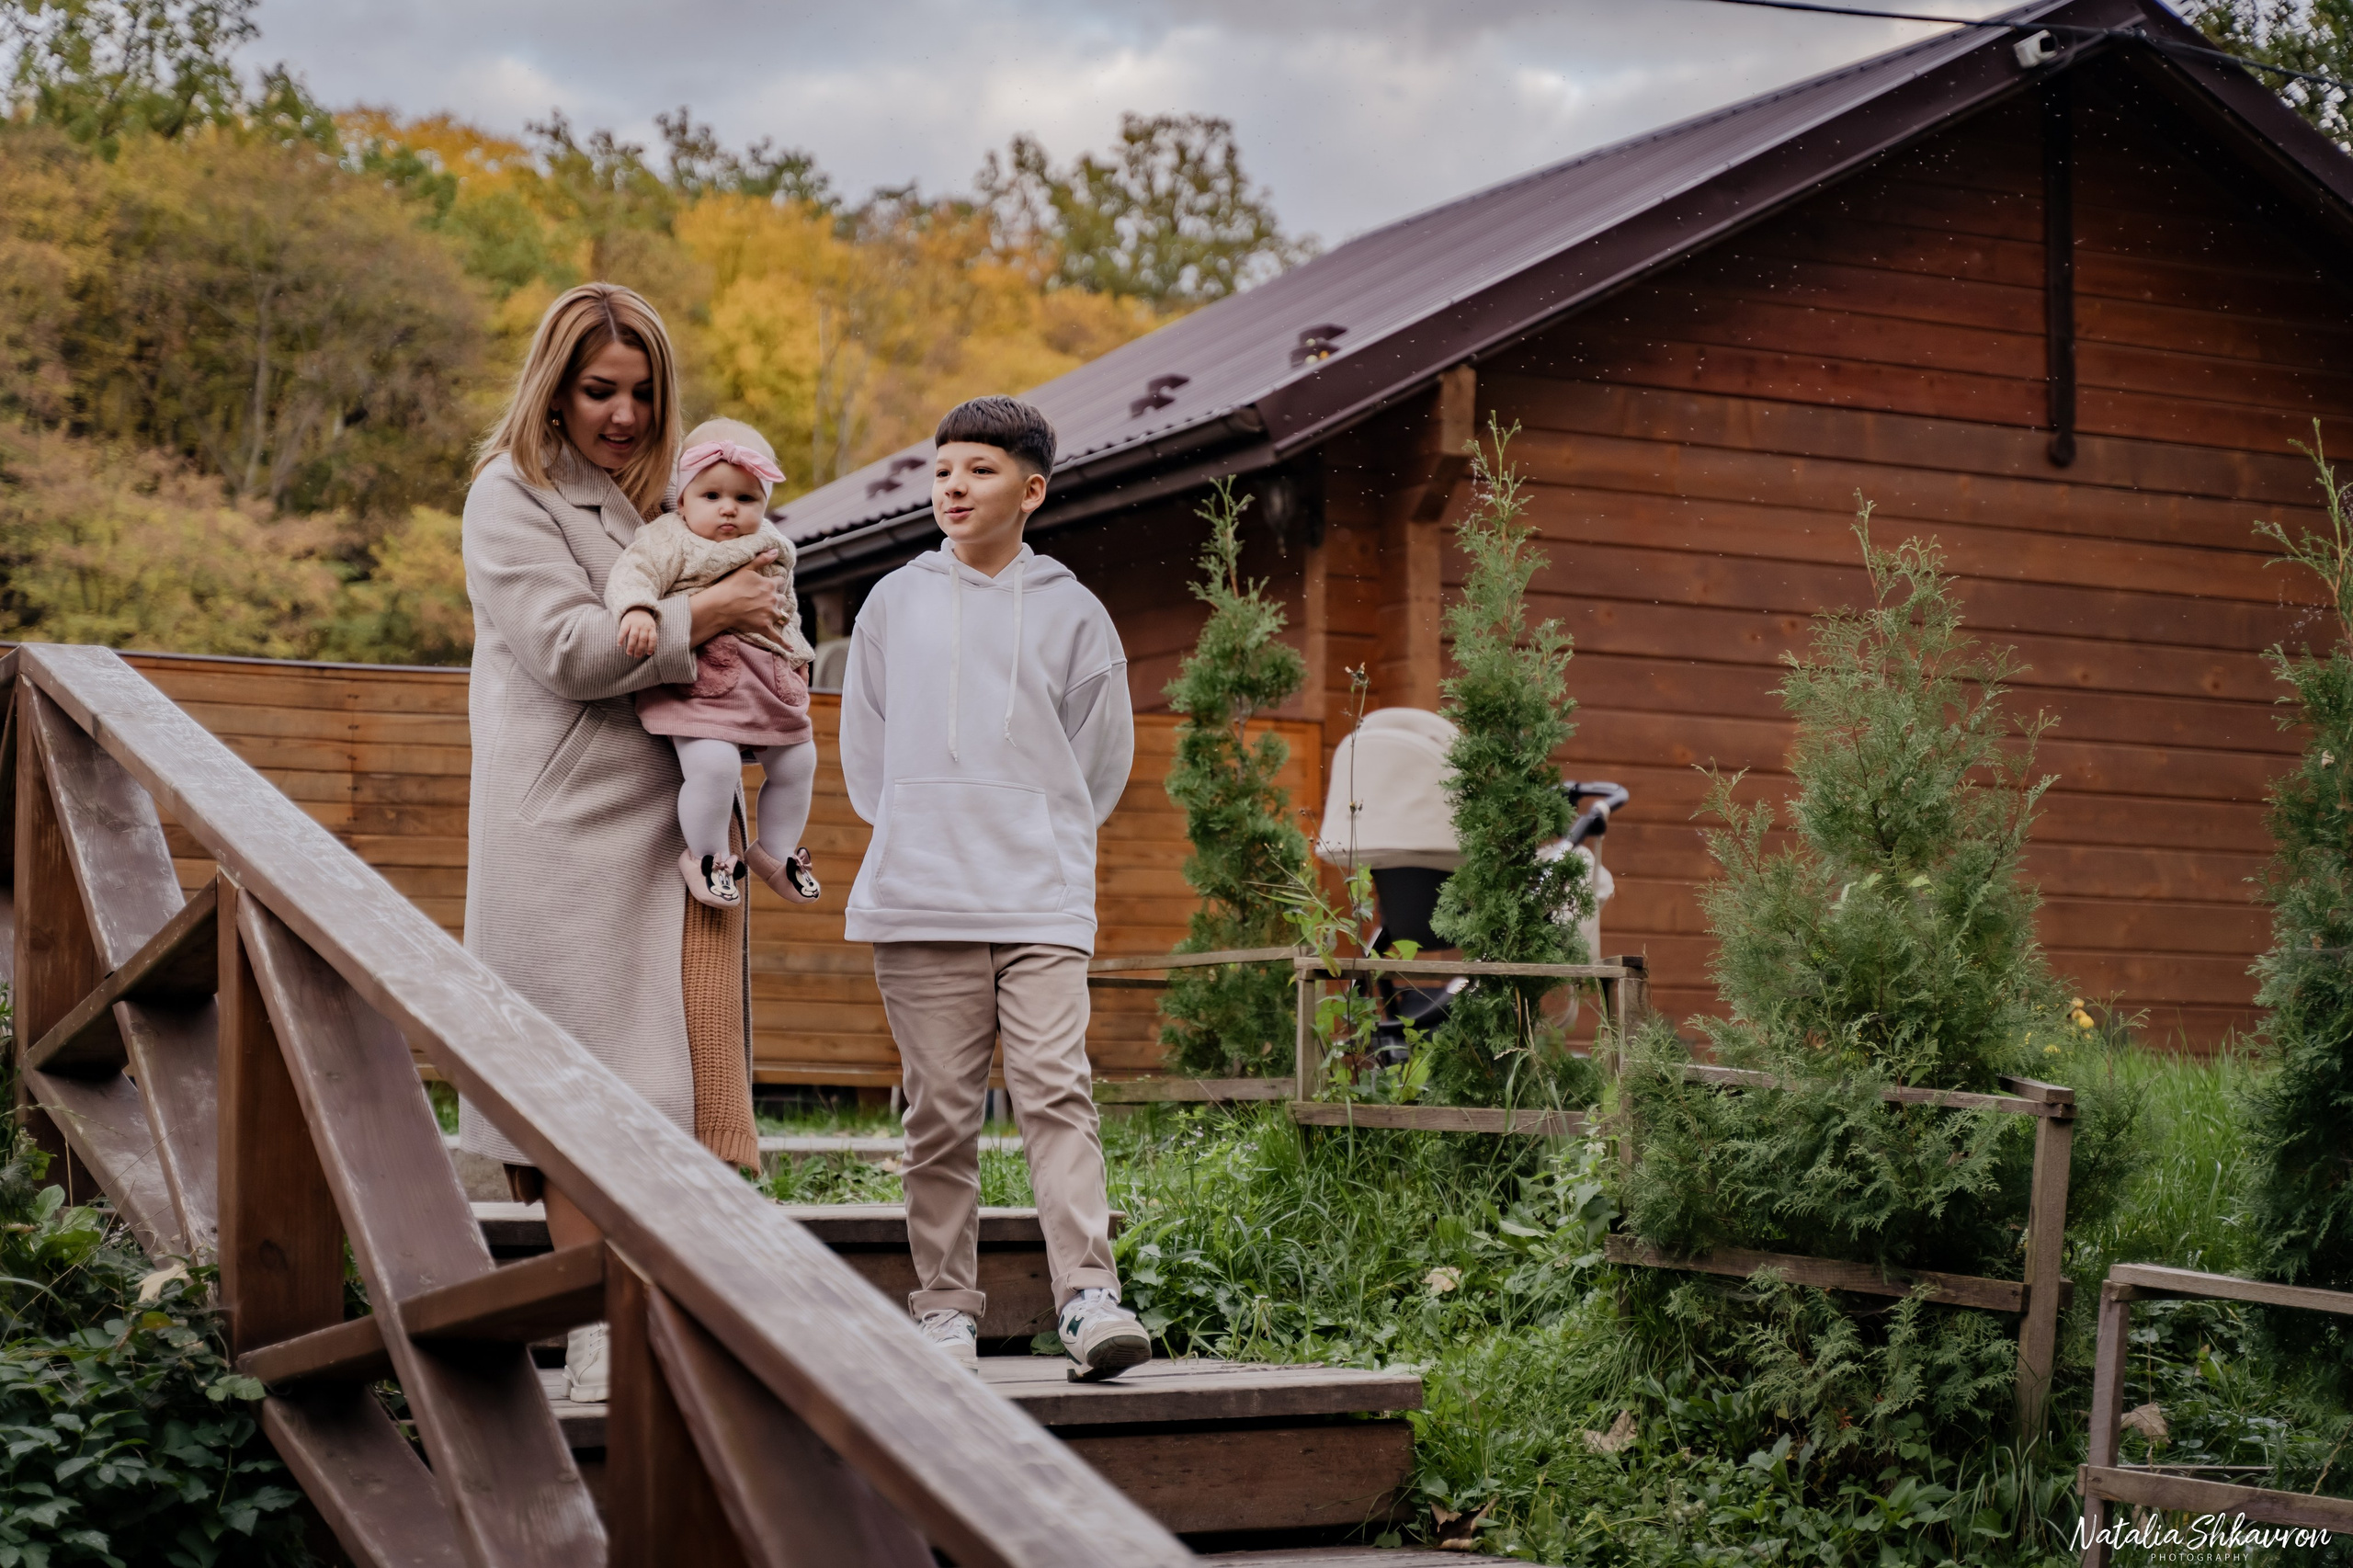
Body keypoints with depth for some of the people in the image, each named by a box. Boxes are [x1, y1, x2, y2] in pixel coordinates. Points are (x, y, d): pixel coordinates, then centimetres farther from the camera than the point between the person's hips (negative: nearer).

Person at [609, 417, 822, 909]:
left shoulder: (771, 553, 16)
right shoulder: (671, 541, -4)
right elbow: (632, 573, -18)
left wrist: (798, 658, 27)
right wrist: (637, 610, -36)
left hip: (768, 682, 7)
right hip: (700, 681, -7)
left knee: (796, 764, 11)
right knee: (713, 764, -23)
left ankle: (776, 851, 32)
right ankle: (704, 855, 0)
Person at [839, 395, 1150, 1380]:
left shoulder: (1073, 614, 7)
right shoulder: (894, 604, 10)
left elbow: (1099, 762, 15)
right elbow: (864, 753, 17)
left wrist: (1041, 846, 10)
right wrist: (914, 844, 11)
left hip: (1042, 901, -1)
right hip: (917, 903, 1)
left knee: (1057, 1090, -12)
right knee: (941, 1109, 2)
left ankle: (1089, 1296, -16)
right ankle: (945, 1306, 8)